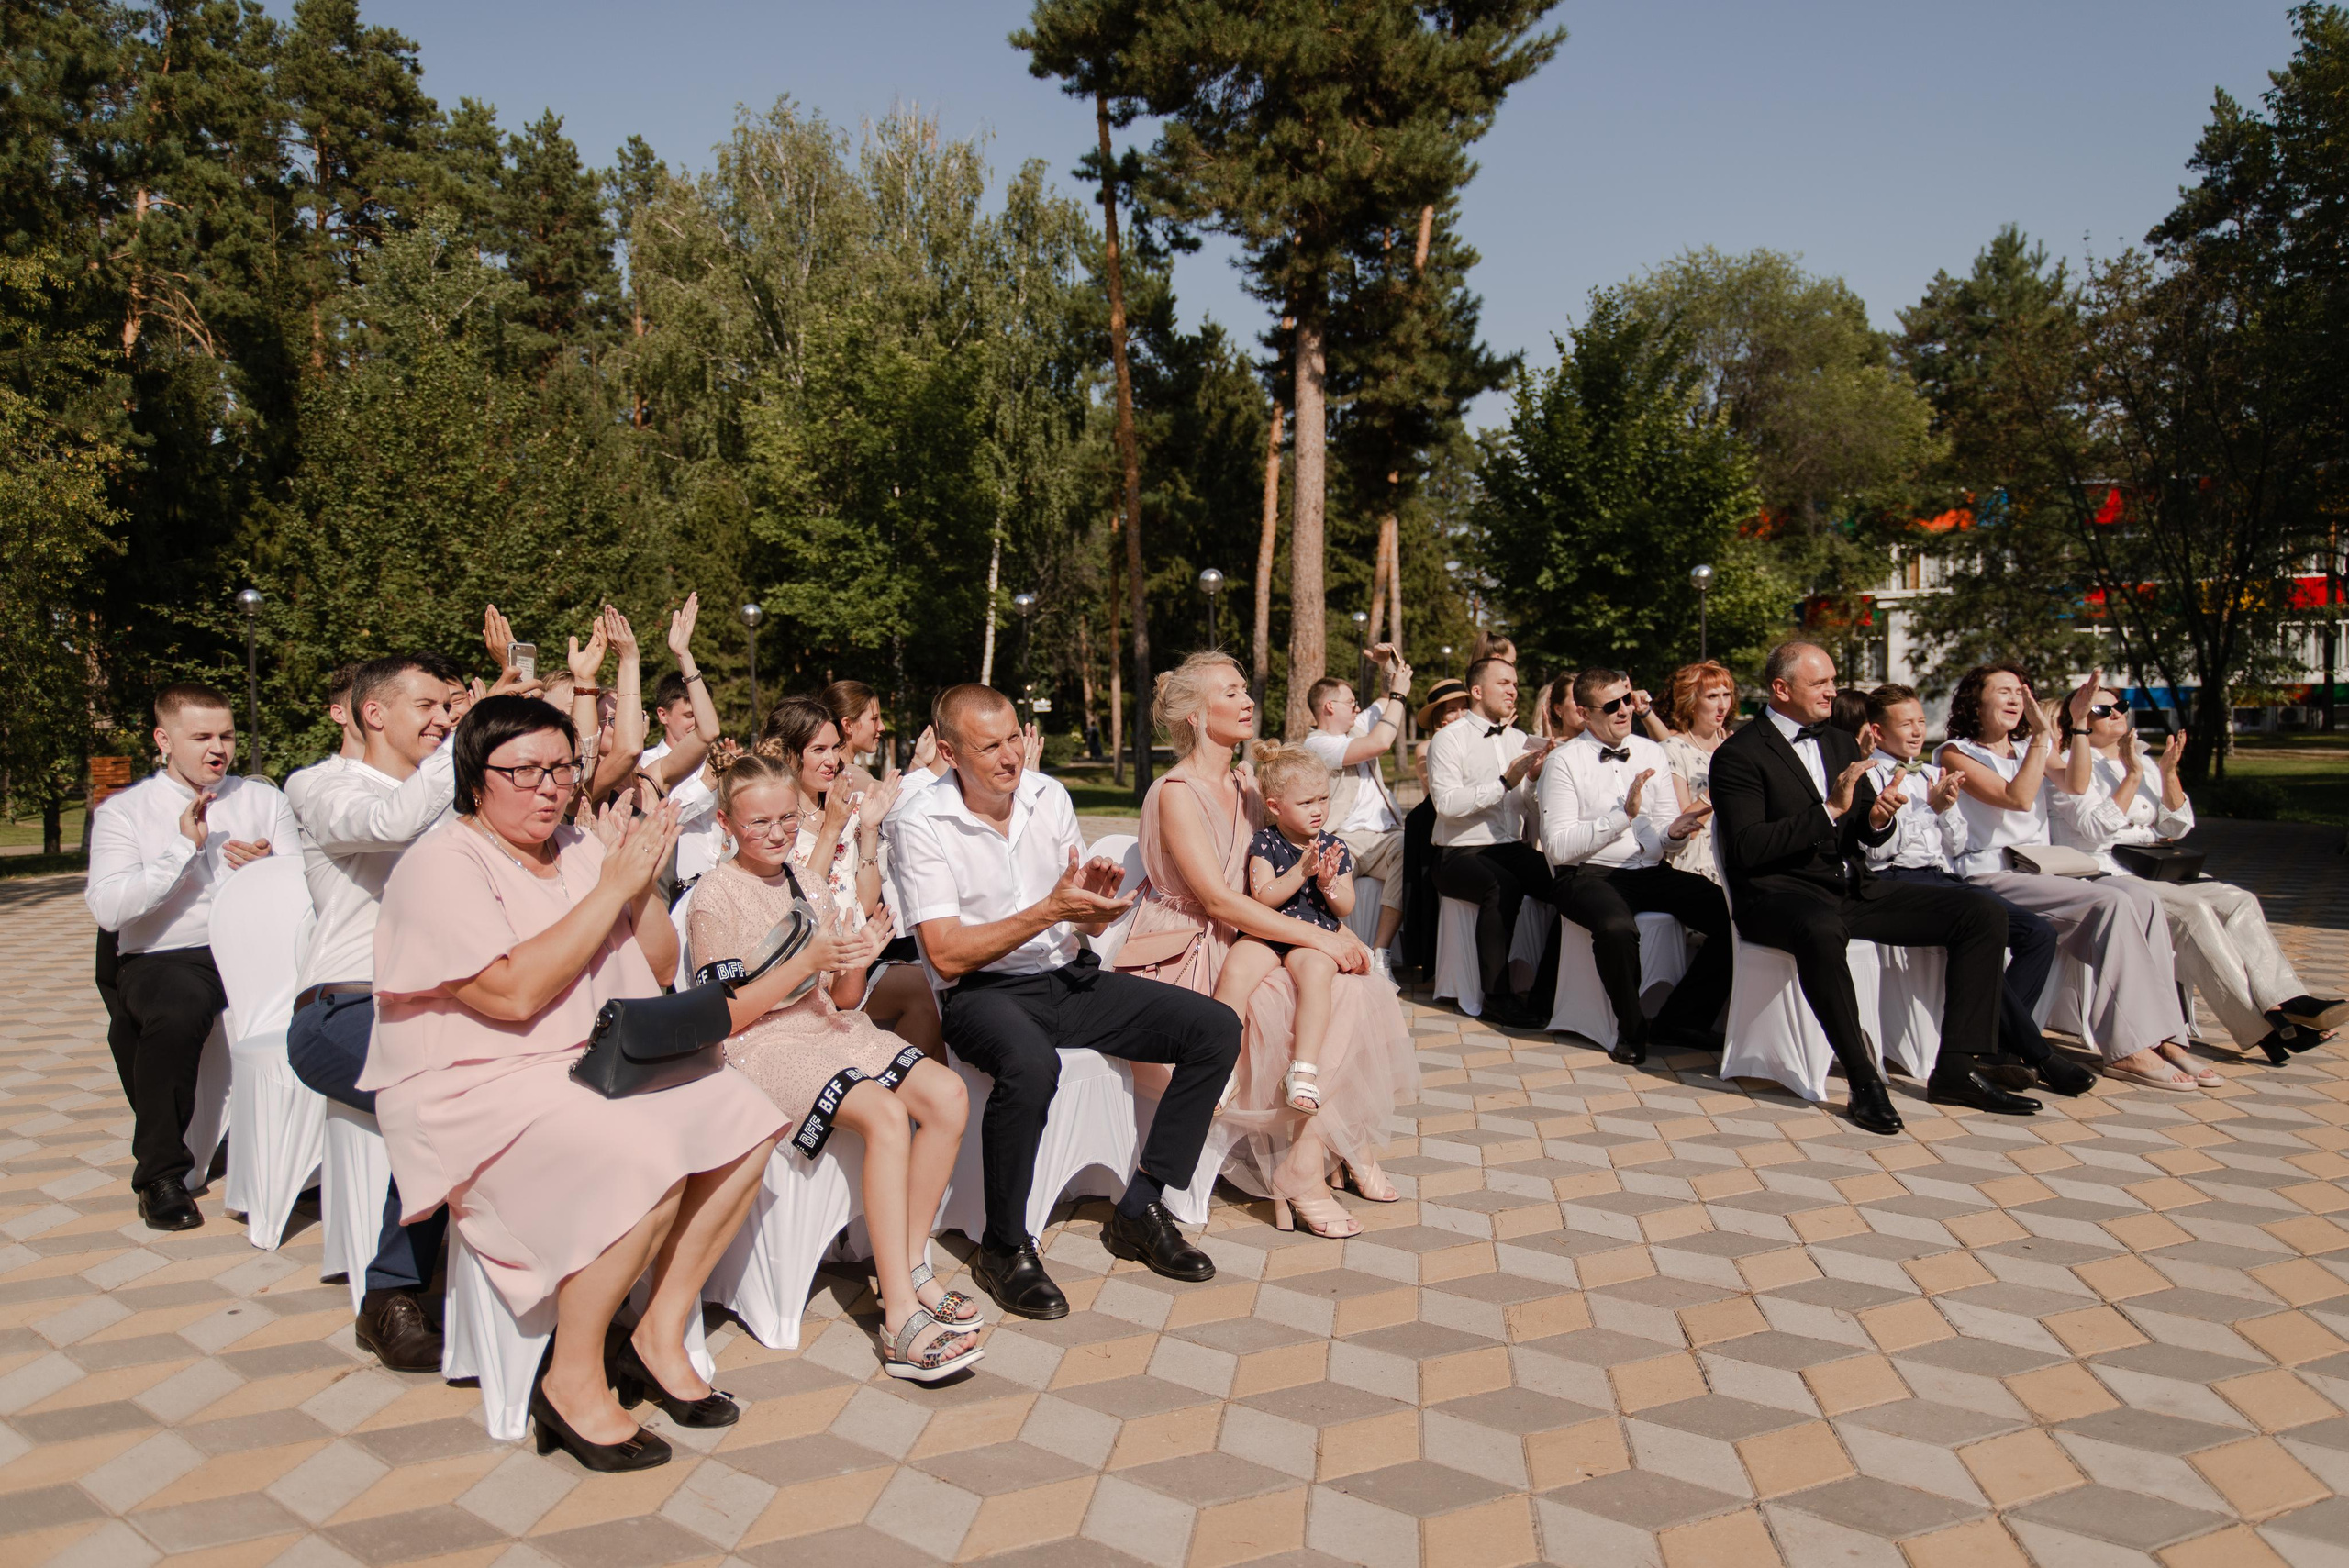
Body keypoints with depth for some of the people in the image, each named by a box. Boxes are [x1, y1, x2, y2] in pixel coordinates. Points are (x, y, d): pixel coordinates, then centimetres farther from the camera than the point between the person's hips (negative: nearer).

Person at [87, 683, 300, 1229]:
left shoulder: (265, 799, 16)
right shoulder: (122, 812, 8)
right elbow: (107, 908, -8)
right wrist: (184, 846, -13)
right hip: (163, 957, -2)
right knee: (180, 1005, -36)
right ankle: (161, 1174, -16)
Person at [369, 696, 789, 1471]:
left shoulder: (579, 848, 12)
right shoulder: (443, 864, -10)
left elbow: (658, 972, 13)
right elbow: (514, 992, -23)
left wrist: (644, 880, -4)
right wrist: (612, 888, -18)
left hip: (595, 1062, 8)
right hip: (475, 1087, -8)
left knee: (745, 1123, -9)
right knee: (649, 1165, -31)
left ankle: (660, 1333, 1)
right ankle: (572, 1380, -12)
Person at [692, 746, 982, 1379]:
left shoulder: (804, 876, 15)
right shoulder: (715, 895, -5)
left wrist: (856, 958, -8)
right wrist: (808, 962, -19)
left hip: (829, 1030, 7)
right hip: (766, 1047, -7)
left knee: (947, 1095, -15)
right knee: (886, 1115, -30)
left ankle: (910, 1266, -4)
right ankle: (901, 1318, -29)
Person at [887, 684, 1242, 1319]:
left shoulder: (1049, 796, 5)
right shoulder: (920, 826, -10)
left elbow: (1090, 925, 10)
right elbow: (947, 955, -18)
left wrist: (1097, 897, -15)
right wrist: (1048, 911, -24)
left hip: (1070, 980, 6)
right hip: (985, 994, -6)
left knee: (1217, 1028, -9)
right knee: (1031, 1065, -40)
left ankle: (1139, 1208, -2)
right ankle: (1003, 1248, -17)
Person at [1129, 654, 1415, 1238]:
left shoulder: (1246, 789, 14)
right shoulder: (1176, 793, -11)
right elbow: (1218, 900, -19)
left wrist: (1334, 931, -3)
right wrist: (1315, 936, -21)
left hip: (1240, 943, 8)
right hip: (1186, 953, -8)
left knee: (1356, 988, -15)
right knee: (1335, 1001, -23)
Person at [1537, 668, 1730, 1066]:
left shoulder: (1651, 753, 12)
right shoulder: (1564, 762, -3)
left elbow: (1661, 841, 11)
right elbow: (1557, 847, -11)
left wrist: (1675, 831, -13)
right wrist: (1623, 814, -16)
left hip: (1649, 873, 5)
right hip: (1587, 874, -5)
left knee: (1734, 916, -18)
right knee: (1617, 926, -38)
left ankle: (1683, 1019, -1)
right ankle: (1632, 1028, -10)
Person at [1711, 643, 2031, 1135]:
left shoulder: (1841, 743, 18)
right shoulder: (1738, 755, -6)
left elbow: (1863, 835, 22)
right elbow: (1747, 848, -17)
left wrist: (1877, 818, -3)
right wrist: (1831, 810, -19)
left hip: (1855, 890, 7)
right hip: (1780, 895, -7)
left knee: (1983, 913, -7)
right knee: (1821, 930, -42)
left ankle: (1957, 1069, -10)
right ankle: (1864, 1079, -31)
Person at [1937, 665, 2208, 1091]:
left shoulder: (2029, 748, 22)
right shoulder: (1956, 753, 1)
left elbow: (2076, 787, 3)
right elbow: (2017, 798, -13)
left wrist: (2078, 724, -3)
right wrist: (2043, 735, -12)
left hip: (2044, 869, 7)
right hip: (1992, 876, -7)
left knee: (2143, 896, -19)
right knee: (2112, 903, -27)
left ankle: (2163, 1037, -22)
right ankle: (2128, 1050, -27)